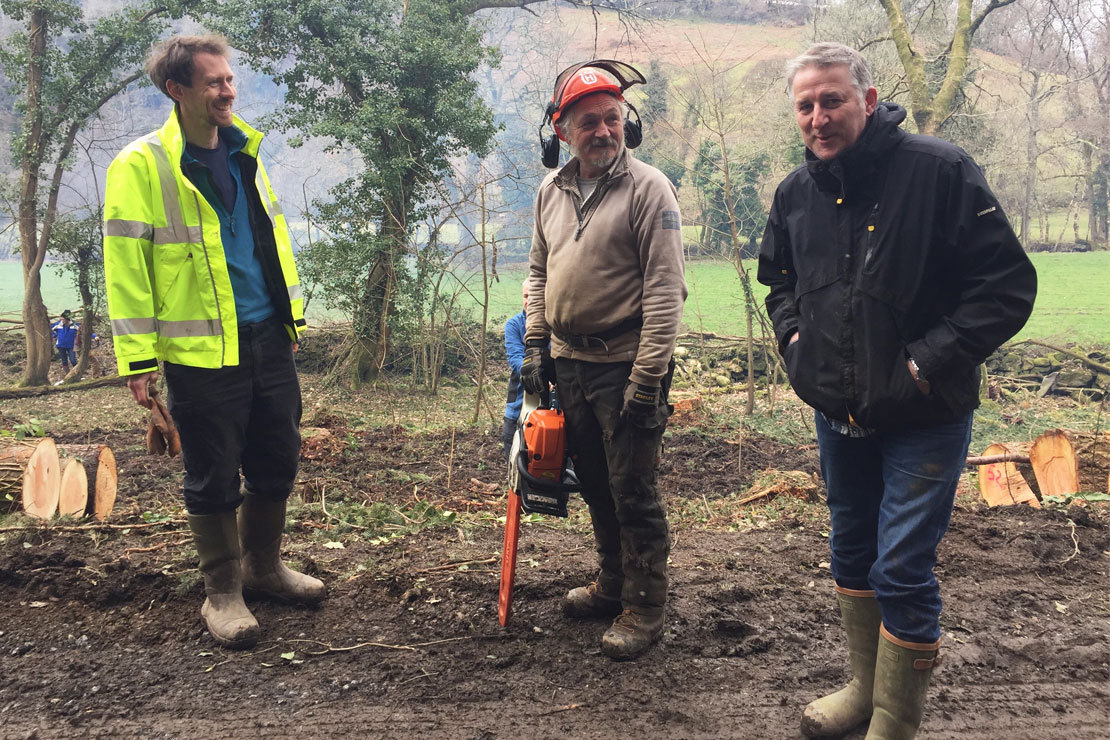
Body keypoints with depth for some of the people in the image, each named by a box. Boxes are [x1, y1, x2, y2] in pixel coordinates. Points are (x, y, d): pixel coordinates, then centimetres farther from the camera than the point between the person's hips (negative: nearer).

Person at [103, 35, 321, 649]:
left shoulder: (243, 154, 11)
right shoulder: (140, 166, -9)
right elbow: (124, 265, -10)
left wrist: (292, 315, 17)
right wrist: (139, 357, -13)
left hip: (267, 340, 6)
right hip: (201, 351, -6)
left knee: (277, 462, 14)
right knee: (214, 477, 5)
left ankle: (263, 568, 35)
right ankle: (222, 593, 23)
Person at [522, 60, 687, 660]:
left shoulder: (648, 189, -11)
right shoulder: (552, 192, 9)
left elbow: (664, 291, -16)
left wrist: (646, 381, -19)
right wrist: (535, 344, 9)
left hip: (624, 366, -6)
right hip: (568, 363, 7)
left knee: (633, 489, 0)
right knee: (595, 485, 18)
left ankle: (643, 608, 16)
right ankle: (612, 584, 36)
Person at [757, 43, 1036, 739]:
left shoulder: (939, 170, -15)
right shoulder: (796, 192, 3)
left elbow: (1009, 283, -15)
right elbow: (778, 278, 21)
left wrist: (930, 362, -19)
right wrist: (793, 335, 3)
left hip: (923, 417, -6)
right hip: (837, 413, 6)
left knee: (903, 570, -4)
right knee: (852, 552, 19)